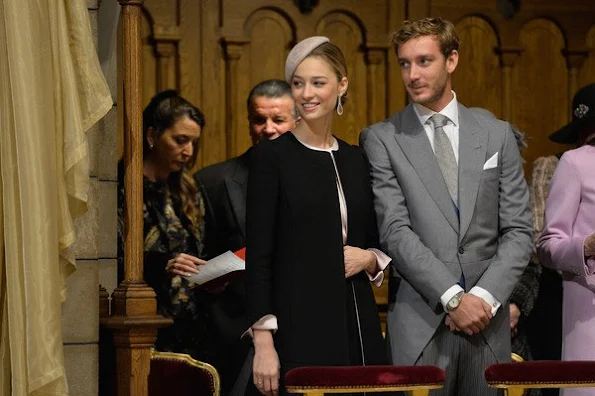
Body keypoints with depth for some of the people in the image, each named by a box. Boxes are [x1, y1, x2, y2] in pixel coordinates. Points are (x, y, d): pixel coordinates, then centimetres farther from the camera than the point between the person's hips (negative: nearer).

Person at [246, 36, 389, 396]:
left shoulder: (357, 160, 11)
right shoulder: (272, 156, -3)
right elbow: (258, 255, -7)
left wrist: (370, 259, -4)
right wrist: (263, 343, -13)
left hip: (358, 325, 5)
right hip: (299, 329, -5)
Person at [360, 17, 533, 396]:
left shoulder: (497, 134, 10)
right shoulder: (381, 139, 2)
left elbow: (518, 231, 6)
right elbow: (395, 232, -6)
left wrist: (485, 297, -8)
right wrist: (453, 297, -14)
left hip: (488, 315, 2)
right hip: (420, 319, -2)